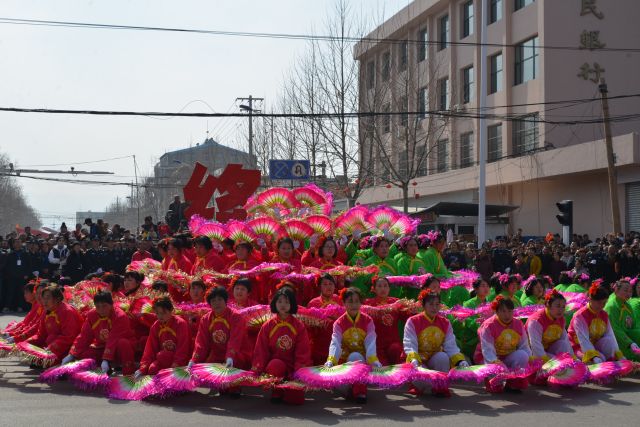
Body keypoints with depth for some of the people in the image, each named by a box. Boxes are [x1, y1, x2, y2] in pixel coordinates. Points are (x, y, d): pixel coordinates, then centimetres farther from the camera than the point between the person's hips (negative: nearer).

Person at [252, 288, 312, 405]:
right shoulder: (268, 326, 4)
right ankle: (277, 391, -9)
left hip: (293, 368, 0)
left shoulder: (299, 326, 3)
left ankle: (284, 388, 16)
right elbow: (261, 350, 4)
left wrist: (300, 369, -10)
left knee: (297, 399, -19)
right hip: (274, 365, 0)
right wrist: (258, 367, -9)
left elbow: (303, 351, 2)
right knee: (276, 365, -39)